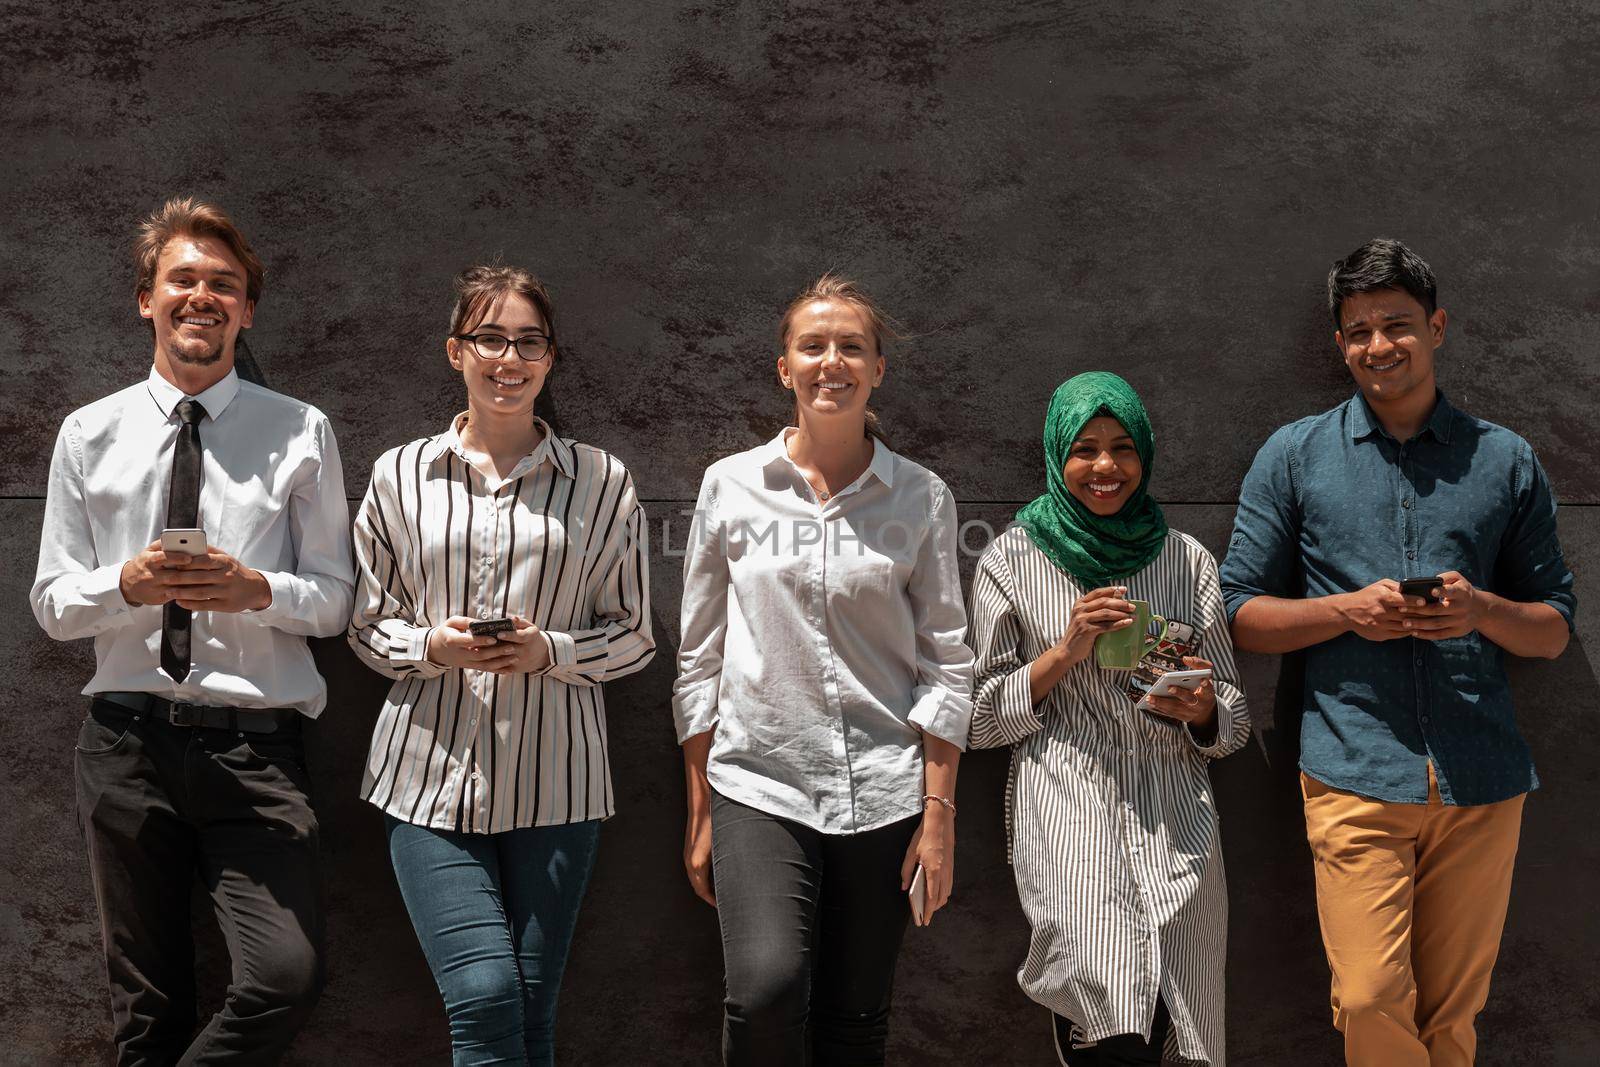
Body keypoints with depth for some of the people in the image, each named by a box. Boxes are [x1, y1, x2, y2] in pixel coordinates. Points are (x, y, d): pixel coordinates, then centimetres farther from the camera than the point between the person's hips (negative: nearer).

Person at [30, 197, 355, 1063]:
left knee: (287, 978, -17)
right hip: (127, 737, 2)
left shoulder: (300, 433, 6)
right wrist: (128, 584, -13)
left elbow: (334, 599, 6)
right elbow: (51, 604, 8)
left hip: (253, 741, -1)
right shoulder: (89, 435, 9)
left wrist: (258, 591, -15)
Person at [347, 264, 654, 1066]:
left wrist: (549, 651, -11)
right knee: (484, 999, -12)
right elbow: (368, 627, 11)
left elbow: (634, 637, 8)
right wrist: (433, 646, -10)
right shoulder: (400, 476, 7)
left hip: (554, 781, 0)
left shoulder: (602, 483, 4)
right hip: (432, 774, 0)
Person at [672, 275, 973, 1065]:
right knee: (767, 991, -21)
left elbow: (946, 664, 4)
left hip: (883, 794, 1)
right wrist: (700, 813, 5)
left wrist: (939, 813, -2)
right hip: (758, 786, 0)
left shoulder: (922, 498, 4)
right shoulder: (731, 487, 4)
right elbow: (699, 659, 7)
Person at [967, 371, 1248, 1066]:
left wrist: (1201, 709, -7)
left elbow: (1232, 718, 15)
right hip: (1068, 821, -3)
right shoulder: (1012, 560, 5)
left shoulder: (1187, 560, 11)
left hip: (1174, 823, 3)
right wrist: (1064, 652, -9)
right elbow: (982, 717, 5)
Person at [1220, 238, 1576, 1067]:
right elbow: (1242, 613, 6)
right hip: (1356, 773, -2)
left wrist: (1482, 610, -9)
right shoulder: (1293, 457, 7)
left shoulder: (1504, 461, 10)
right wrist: (1348, 610, -11)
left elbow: (1555, 630, 12)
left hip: (1482, 779, 2)